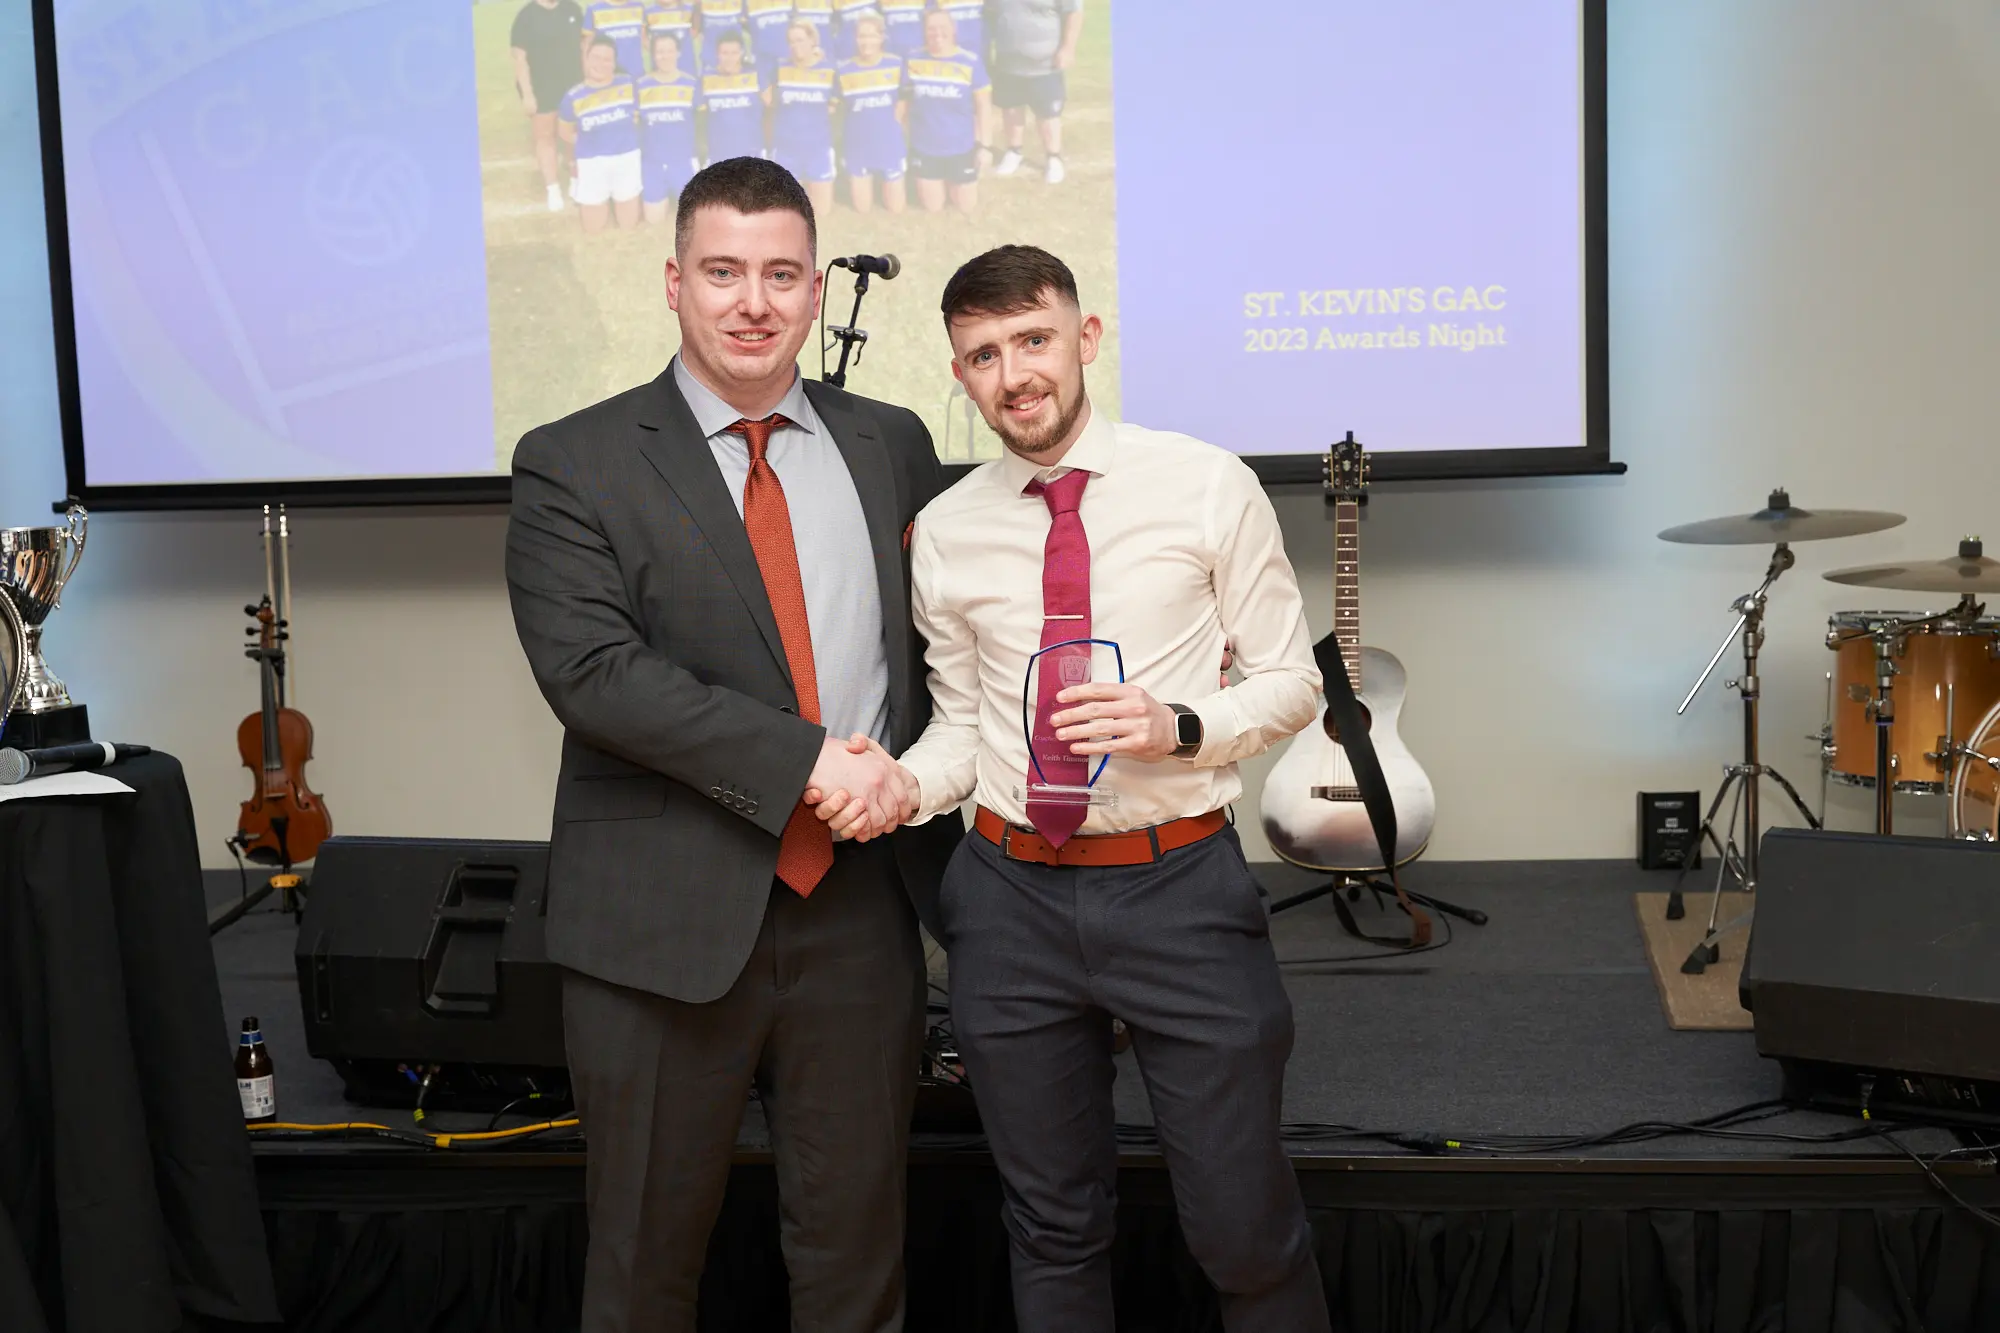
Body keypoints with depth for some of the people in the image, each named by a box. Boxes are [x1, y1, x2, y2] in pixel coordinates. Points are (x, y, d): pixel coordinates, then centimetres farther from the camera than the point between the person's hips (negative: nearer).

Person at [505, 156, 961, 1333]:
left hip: (863, 900, 3)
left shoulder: (891, 444, 10)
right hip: (668, 914, -3)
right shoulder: (574, 465, -2)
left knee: (858, 1237, 13)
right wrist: (801, 763, -19)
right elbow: (591, 667, -15)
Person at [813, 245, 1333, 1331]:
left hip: (1181, 886, -2)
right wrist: (904, 787, -11)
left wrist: (1177, 727, -18)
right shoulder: (944, 535, 3)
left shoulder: (1208, 488, -4)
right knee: (1052, 1226, 17)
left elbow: (1291, 682, 1)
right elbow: (963, 722, 11)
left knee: (1244, 1228, 5)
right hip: (1011, 896, 3)